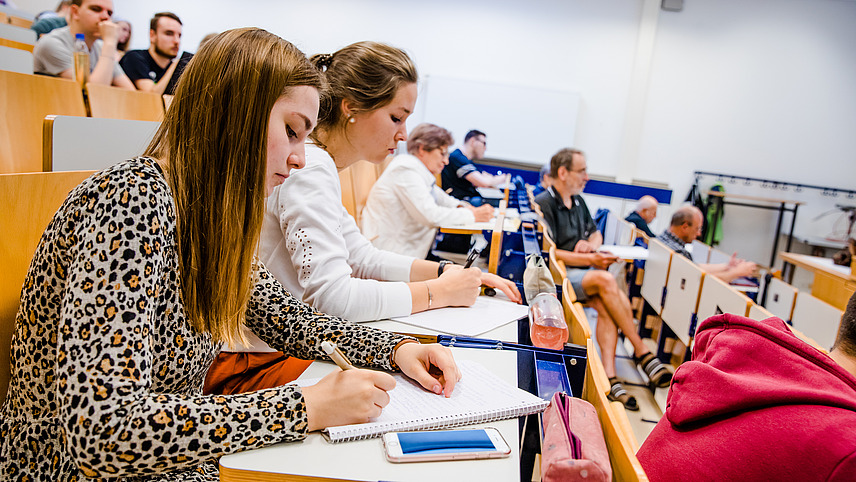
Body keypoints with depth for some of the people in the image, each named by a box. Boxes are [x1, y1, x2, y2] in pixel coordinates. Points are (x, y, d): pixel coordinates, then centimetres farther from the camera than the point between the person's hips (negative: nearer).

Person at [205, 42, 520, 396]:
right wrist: (439, 292, -17)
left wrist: (449, 271, 4)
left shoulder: (320, 167, 11)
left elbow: (362, 257, 15)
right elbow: (331, 296, -27)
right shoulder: (308, 171, -21)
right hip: (252, 365, -9)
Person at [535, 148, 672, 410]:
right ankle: (642, 352, -18)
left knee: (607, 306, -23)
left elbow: (596, 233, 29)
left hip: (584, 273, 7)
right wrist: (590, 260, -20)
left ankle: (609, 376, -29)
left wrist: (591, 244, 3)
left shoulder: (578, 201, 18)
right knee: (605, 280, -29)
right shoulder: (543, 204, -8)